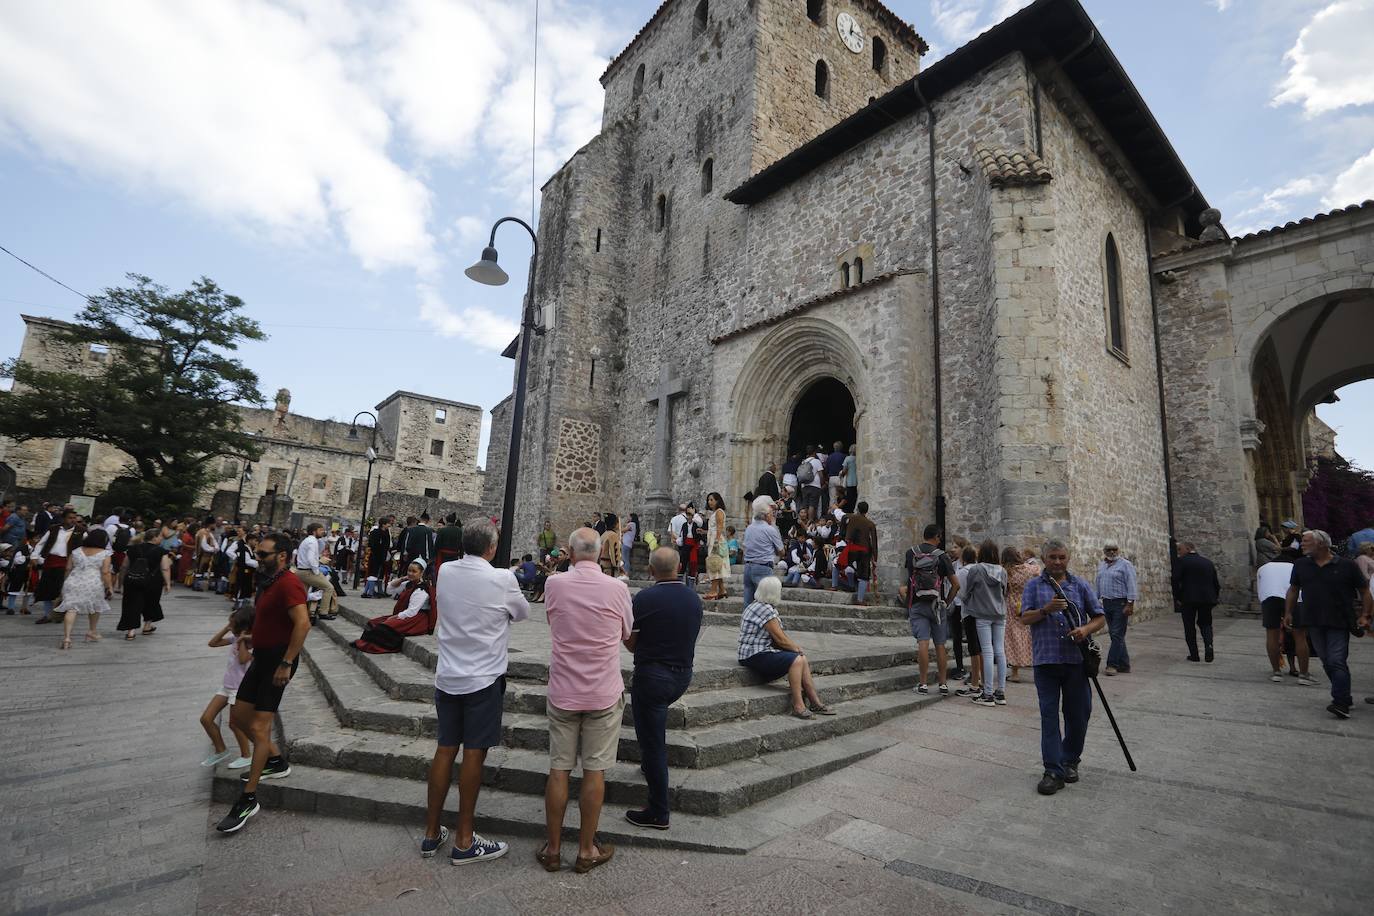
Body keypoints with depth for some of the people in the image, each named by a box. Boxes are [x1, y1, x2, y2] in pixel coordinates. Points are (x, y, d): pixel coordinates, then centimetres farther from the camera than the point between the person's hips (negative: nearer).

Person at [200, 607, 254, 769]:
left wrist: (242, 640, -24)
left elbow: (243, 659, -32)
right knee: (205, 719, 6)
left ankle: (246, 756, 20)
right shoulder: (235, 637, 5)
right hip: (226, 685, 8)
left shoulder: (254, 643, -19)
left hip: (240, 689, -8)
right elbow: (213, 643, 9)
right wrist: (226, 627, -1)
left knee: (234, 724, 1)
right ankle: (221, 751, 22)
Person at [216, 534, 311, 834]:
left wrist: (286, 663, -29)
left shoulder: (288, 583, -20)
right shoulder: (270, 581, 14)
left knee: (258, 727, -6)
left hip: (278, 659, -10)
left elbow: (303, 623, -30)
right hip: (262, 657, 10)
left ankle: (248, 799, 5)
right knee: (238, 716, 17)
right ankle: (276, 761, 33)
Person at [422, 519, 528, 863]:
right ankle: (464, 841, 16)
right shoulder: (502, 579, -17)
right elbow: (522, 613, 1)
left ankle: (431, 833, 26)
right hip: (483, 678, -5)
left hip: (447, 676, 5)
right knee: (474, 754, 5)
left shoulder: (444, 572, -2)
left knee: (445, 750, 15)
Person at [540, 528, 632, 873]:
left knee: (558, 770, 12)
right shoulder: (617, 588, -11)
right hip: (604, 695, -1)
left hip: (562, 692, 2)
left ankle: (552, 848, 25)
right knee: (594, 772, 9)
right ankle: (586, 850, 21)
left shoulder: (554, 585, -8)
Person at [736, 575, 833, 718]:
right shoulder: (765, 610, -20)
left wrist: (796, 647, -1)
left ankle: (816, 703, 6)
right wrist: (797, 649, -2)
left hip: (763, 650, 10)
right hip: (755, 656, -10)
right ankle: (798, 706, -15)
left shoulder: (763, 606, 12)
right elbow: (780, 639, -17)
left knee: (803, 659, 3)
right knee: (796, 660, -21)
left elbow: (779, 634, 11)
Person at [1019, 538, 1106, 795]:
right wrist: (1046, 609, -21)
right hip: (1046, 660, -2)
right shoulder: (1033, 586, 5)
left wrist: (1086, 629, -11)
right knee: (1049, 715, -1)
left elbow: (1099, 617, 9)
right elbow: (1025, 618, -3)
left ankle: (1070, 761, 30)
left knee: (1078, 714, 10)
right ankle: (1053, 772, 3)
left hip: (1076, 660, 2)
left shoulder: (1080, 585, 10)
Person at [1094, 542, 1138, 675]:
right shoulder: (1101, 566, 14)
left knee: (1117, 635, -5)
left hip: (1120, 604, -7)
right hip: (1106, 603, 7)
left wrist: (1130, 604, -17)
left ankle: (1112, 664, -2)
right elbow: (1098, 585, 19)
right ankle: (1124, 665, 17)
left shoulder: (1125, 564, -6)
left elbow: (1132, 585, -11)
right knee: (1115, 635, 10)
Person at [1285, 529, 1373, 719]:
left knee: (1337, 662, -10)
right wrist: (1288, 612, 14)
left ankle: (1341, 703, -8)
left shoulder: (1347, 565, -3)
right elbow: (1293, 589, 16)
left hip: (1339, 623, -4)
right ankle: (1345, 697, 24)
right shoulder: (1301, 565, 8)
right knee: (1327, 662, 10)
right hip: (1314, 623, 4)